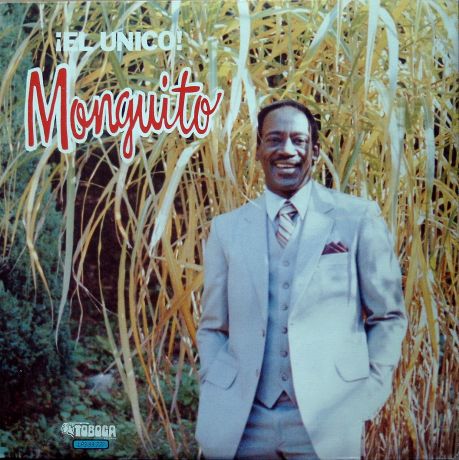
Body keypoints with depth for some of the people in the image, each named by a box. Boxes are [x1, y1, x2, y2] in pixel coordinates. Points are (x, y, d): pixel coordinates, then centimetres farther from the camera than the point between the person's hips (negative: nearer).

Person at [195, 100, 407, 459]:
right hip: (243, 423, 2)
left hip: (327, 418, -1)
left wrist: (368, 398, -4)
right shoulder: (227, 228, 4)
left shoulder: (358, 217, -2)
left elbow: (388, 317, 3)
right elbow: (213, 328, 9)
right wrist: (217, 400, -2)